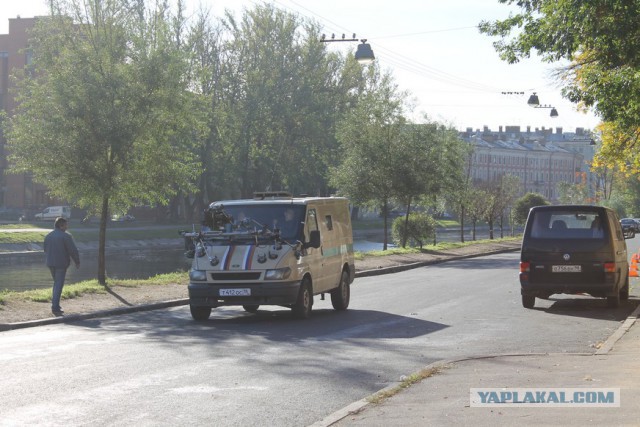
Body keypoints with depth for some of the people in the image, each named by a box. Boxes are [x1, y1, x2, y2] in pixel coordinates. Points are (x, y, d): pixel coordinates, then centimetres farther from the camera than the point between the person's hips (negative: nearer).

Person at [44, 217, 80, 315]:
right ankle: (55, 307, -9)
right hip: (61, 264, -6)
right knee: (59, 285, -4)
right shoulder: (66, 236, -12)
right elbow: (73, 251, -12)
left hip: (50, 263, 6)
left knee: (56, 283, 20)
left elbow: (46, 251, 16)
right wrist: (77, 262, -1)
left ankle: (55, 304, 19)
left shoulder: (48, 236, 9)